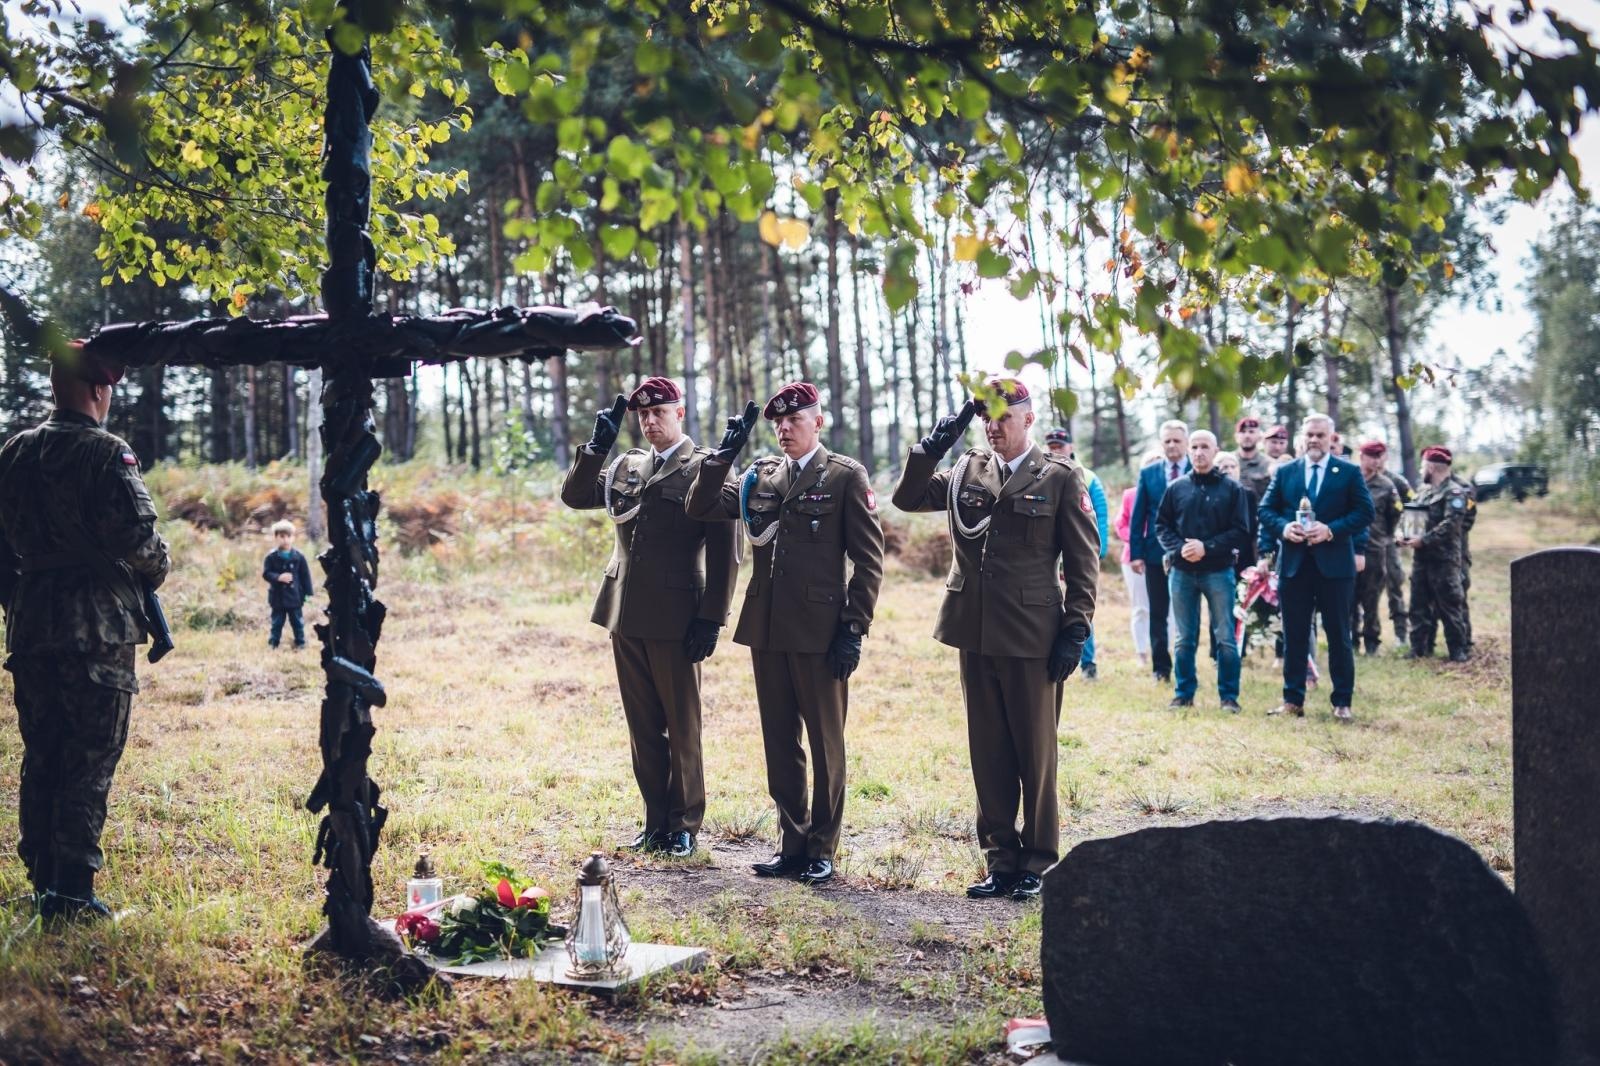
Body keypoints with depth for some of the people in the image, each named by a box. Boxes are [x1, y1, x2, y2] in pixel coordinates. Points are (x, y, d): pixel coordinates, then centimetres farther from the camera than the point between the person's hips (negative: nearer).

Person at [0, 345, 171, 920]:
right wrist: (156, 567, 1)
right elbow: (137, 535, -19)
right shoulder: (106, 453, -11)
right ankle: (71, 893, -2)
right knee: (90, 762, -1)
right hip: (98, 629, -6)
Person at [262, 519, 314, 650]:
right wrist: (278, 577, -27)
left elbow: (305, 575, -1)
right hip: (277, 596, 0)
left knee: (297, 622, 11)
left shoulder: (298, 556, -5)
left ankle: (300, 643, 23)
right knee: (277, 623, 10)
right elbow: (266, 574, -9)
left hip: (294, 596, 0)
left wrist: (308, 593, -2)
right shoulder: (271, 557, -7)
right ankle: (273, 644, 20)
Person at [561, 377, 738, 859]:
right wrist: (598, 445, -4)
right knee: (643, 727, 11)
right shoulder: (628, 466, 14)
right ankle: (656, 823, 19)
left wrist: (711, 618, -12)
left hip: (675, 618, -6)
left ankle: (685, 827, 13)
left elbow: (723, 551, -8)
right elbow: (574, 496, 9)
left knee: (682, 727, 3)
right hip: (626, 616, 6)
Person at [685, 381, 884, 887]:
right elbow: (701, 508, 5)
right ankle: (792, 844, 21)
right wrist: (725, 452, -5)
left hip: (820, 631, -5)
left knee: (826, 744, 5)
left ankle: (822, 849, 14)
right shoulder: (762, 475, 12)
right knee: (780, 743, 11)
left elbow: (868, 558, -5)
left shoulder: (845, 476, -3)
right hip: (767, 628, 5)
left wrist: (854, 629, -11)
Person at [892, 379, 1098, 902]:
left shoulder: (1060, 477, -2)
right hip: (975, 633, 4)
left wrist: (1076, 629, -8)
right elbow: (907, 498, 6)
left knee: (1036, 754, 5)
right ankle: (1001, 860, 19)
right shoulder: (966, 472, 10)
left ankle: (1037, 863, 16)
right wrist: (931, 448, -7)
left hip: (1033, 638, -4)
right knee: (988, 754, 10)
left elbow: (1084, 559, -2)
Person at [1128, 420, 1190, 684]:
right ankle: (1160, 668, 14)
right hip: (1156, 554, 2)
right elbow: (1138, 516, 4)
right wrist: (1136, 553, -2)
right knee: (1158, 614, 7)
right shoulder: (1148, 474, 5)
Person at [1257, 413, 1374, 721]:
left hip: (1335, 564, -2)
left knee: (1339, 635, 3)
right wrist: (1283, 527, -12)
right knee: (1294, 635, 6)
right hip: (1293, 564, 2)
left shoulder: (1349, 472, 3)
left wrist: (1331, 530, -16)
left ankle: (1342, 702, 10)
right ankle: (1292, 699, 13)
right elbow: (1266, 510, 8)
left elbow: (1364, 513, -3)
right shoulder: (1284, 472, 10)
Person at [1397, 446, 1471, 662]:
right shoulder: (1424, 492, 17)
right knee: (1419, 604, 10)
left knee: (1449, 606, -4)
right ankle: (1419, 647, 17)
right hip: (1421, 557, 8)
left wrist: (1423, 540, -23)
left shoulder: (1454, 492, -8)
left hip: (1444, 558, -8)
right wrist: (1405, 536, 0)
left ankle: (1458, 650, 3)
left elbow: (1449, 525, -19)